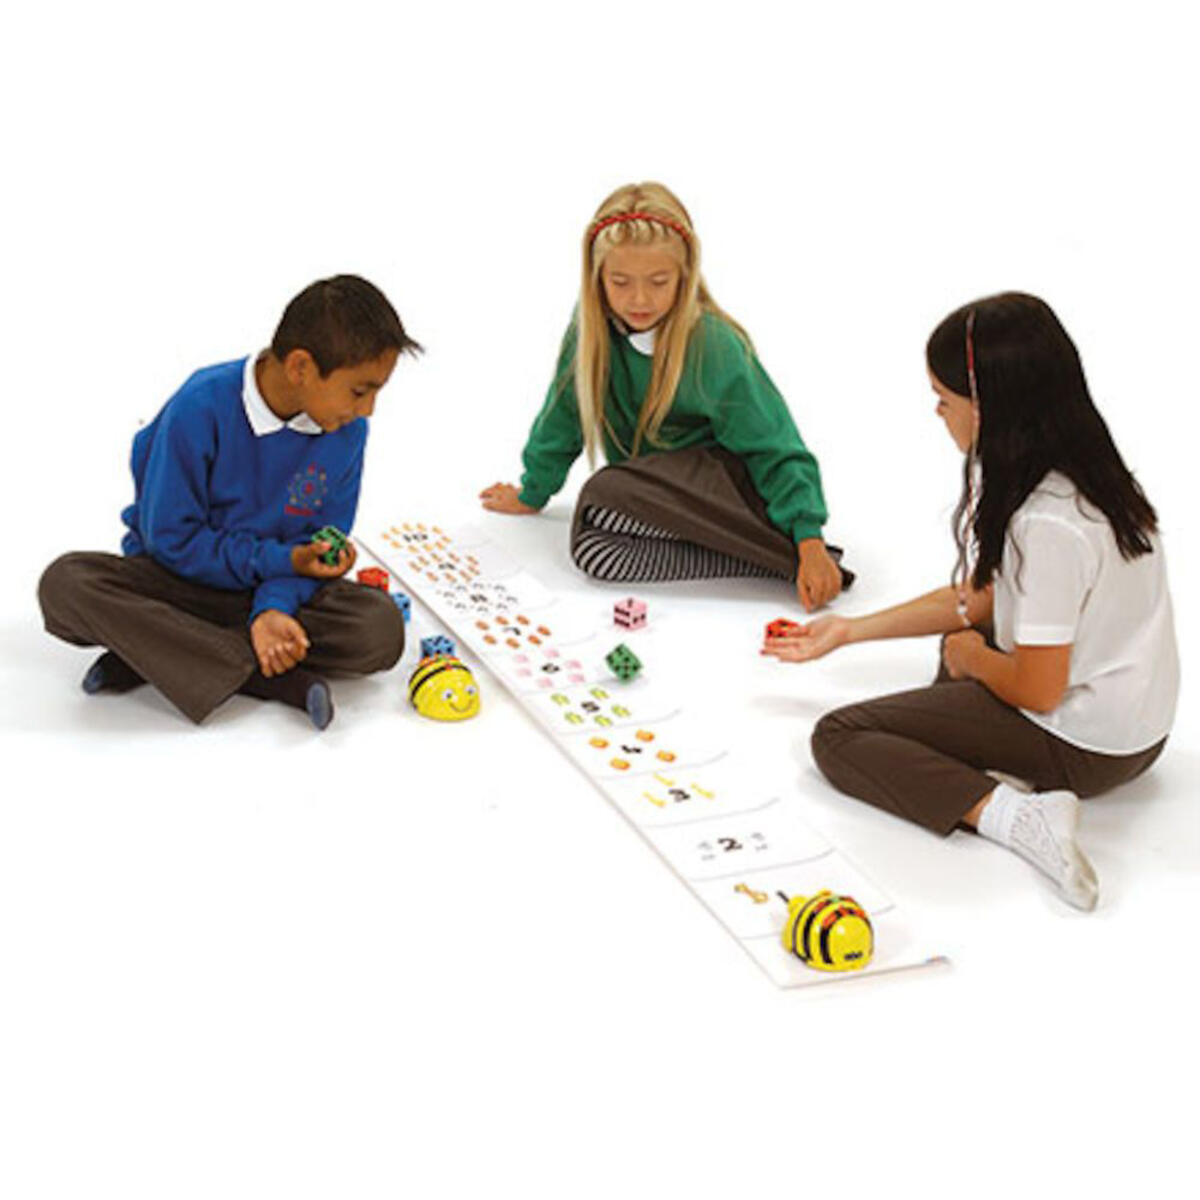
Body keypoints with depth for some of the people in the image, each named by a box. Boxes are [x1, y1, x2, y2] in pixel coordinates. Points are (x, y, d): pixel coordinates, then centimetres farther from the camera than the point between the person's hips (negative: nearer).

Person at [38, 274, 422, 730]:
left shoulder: (347, 431, -10)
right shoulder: (202, 408, -21)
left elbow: (320, 544, -4)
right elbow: (172, 539, -15)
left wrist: (276, 605, -24)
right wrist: (277, 560, -20)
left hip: (271, 584, 2)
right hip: (180, 576, -2)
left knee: (381, 627, -27)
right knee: (65, 583, -31)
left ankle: (154, 652, -22)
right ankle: (280, 678, -33)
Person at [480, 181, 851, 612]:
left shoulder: (714, 345, -14)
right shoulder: (593, 326, -3)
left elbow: (776, 449, -14)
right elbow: (563, 413, 13)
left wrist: (809, 541, -25)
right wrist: (532, 493, 22)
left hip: (721, 480, -5)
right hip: (648, 488, 6)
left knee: (604, 497, -34)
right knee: (593, 550, -30)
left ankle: (784, 554, -30)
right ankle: (778, 556, -21)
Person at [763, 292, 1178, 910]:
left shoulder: (1049, 525, -29)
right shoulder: (1079, 470, 2)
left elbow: (1038, 690, -24)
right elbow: (979, 596, 12)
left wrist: (971, 657, -1)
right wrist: (850, 629, 14)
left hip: (1083, 744, -9)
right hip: (1136, 719, 9)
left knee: (837, 738, -6)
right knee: (967, 630, 34)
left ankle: (1013, 815, -21)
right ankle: (986, 765, 8)